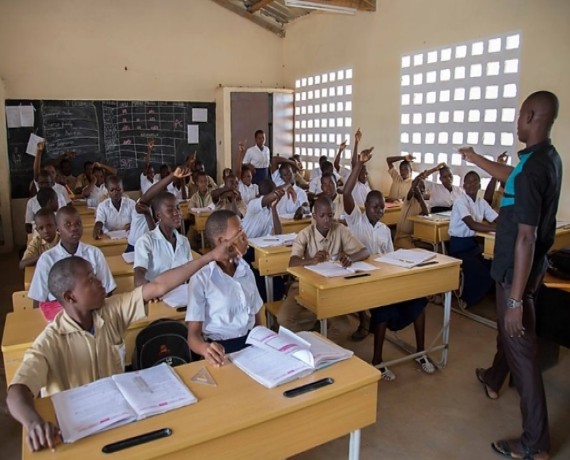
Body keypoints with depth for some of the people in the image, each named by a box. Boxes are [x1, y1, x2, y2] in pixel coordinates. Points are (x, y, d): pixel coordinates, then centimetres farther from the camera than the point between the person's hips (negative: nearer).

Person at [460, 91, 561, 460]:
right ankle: (494, 379, 53)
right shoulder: (548, 158, 4)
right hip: (528, 265, 10)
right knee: (507, 328, 29)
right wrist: (475, 159, 39)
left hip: (518, 269, -10)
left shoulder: (532, 169, -27)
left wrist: (516, 298, -25)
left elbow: (526, 239, -29)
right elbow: (511, 177, 26)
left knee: (522, 349, -1)